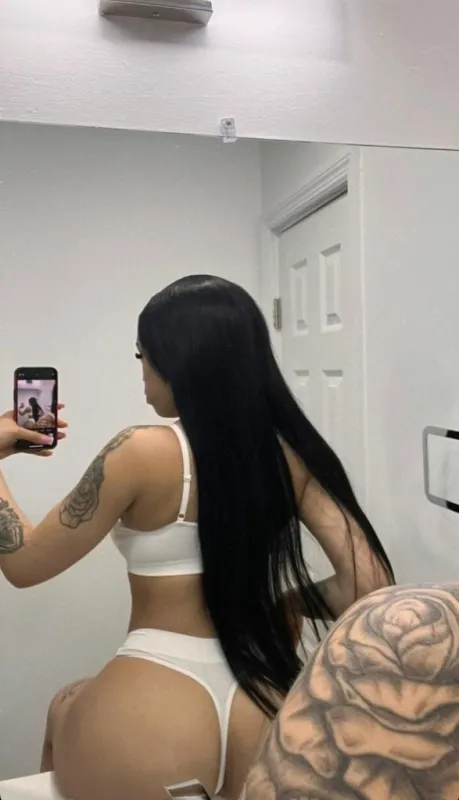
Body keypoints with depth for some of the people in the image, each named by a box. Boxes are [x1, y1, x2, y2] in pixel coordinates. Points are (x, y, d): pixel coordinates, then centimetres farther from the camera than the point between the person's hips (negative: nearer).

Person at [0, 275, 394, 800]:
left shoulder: (143, 452, -17)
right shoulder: (291, 449, -4)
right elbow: (368, 582, -7)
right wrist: (277, 603, 7)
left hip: (152, 712, -4)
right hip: (266, 710, 5)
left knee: (64, 708, 32)